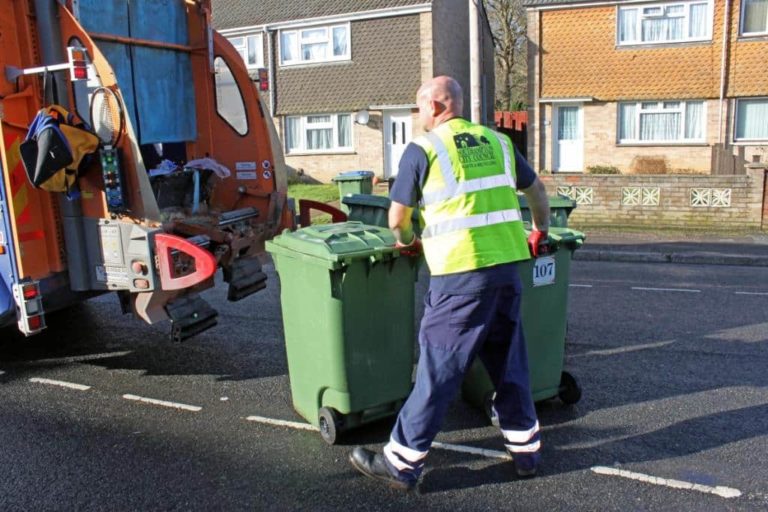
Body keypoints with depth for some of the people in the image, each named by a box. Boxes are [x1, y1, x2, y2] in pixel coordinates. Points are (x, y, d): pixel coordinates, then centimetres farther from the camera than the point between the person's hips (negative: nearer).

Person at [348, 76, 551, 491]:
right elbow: (537, 191, 26)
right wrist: (540, 231, 43)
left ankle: (402, 461, 12)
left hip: (460, 274, -6)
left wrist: (407, 241, 21)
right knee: (508, 361, 18)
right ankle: (525, 448, 30)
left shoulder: (423, 147, -1)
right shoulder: (498, 142, 15)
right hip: (506, 268, 6)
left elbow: (397, 218, 0)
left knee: (438, 369, 0)